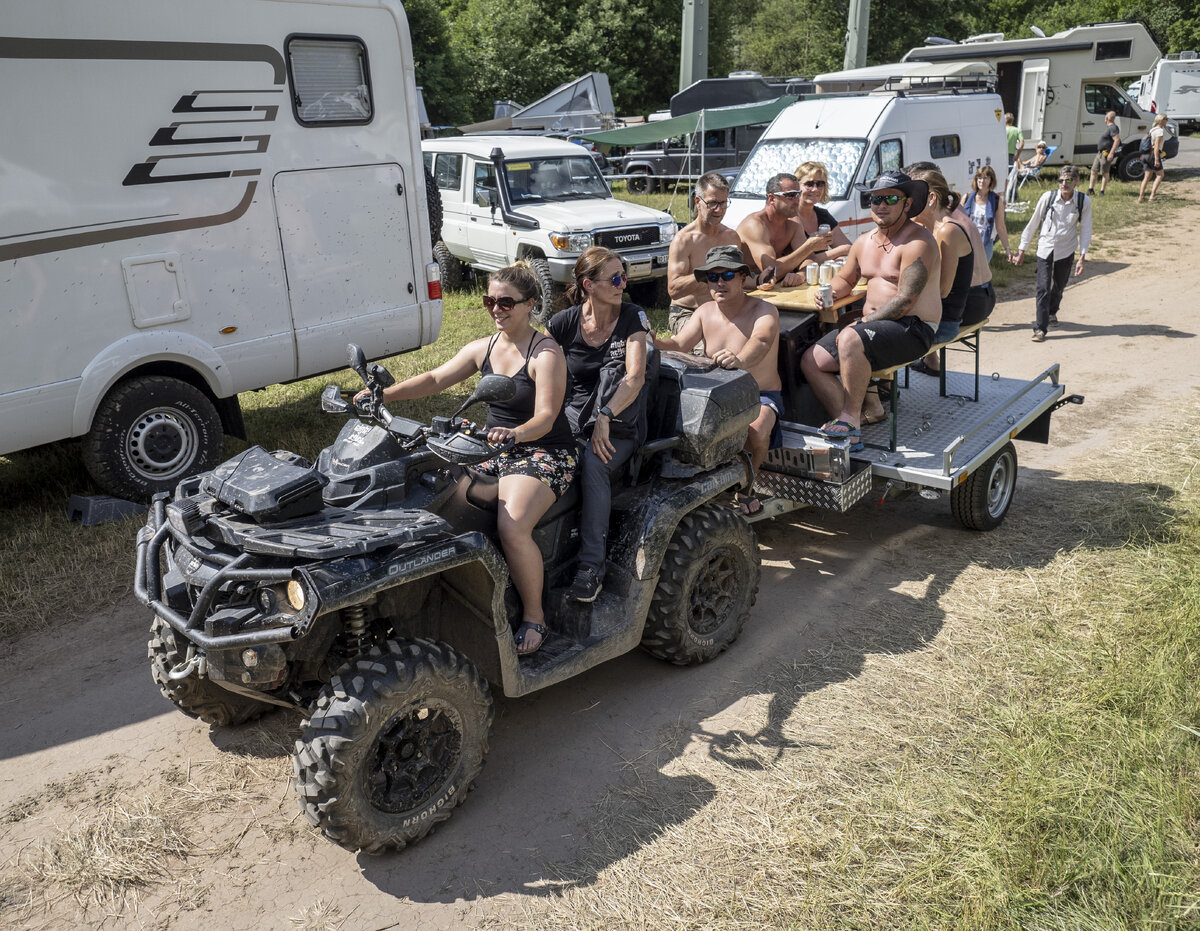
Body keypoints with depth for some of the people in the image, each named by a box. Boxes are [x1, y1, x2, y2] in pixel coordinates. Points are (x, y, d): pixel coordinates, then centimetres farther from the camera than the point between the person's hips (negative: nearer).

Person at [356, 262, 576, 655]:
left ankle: (534, 616, -9)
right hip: (495, 451, 6)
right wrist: (383, 394, -11)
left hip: (546, 453, -6)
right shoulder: (482, 349, 10)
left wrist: (514, 434, -41)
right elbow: (435, 379, 3)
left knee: (511, 526, -31)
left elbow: (545, 419, -20)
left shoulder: (546, 353, -10)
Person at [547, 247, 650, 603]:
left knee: (594, 459, -35)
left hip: (620, 424, -2)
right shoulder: (564, 323, 1)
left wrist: (604, 417, -31)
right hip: (576, 416, 2)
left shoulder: (632, 317, -3)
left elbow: (635, 376, -16)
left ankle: (591, 565, -30)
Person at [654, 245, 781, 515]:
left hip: (762, 396, -5)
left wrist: (740, 360, -58)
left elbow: (759, 343, -35)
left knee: (756, 430, -35)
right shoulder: (705, 312, 6)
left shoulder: (764, 311, -12)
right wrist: (654, 342, -31)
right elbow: (679, 345, -8)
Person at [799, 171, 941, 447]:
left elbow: (905, 301, -18)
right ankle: (849, 432, -10)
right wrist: (830, 292, 5)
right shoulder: (864, 243, 14)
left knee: (850, 340, -36)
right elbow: (845, 279, 29)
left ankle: (850, 419, -23)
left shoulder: (918, 242, -11)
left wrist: (864, 322, -17)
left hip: (913, 329, -8)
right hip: (871, 324, 9)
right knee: (810, 361, -6)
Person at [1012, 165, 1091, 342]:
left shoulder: (1084, 201, -9)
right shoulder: (1048, 197, -11)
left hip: (1066, 250, 2)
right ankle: (1040, 328, -6)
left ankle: (1051, 313, 46)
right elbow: (1033, 224, -1)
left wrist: (1082, 258, -8)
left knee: (1059, 286, 17)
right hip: (1045, 248, -1)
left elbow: (1085, 230, -2)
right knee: (1043, 288, -10)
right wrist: (1022, 250, 2)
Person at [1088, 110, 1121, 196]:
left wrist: (1111, 153, -27)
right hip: (1100, 153, 10)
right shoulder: (1108, 127, 16)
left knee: (1105, 173, -2)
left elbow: (1117, 140, -24)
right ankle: (1091, 189, 14)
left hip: (1106, 154, -10)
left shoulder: (1113, 128, -16)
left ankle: (1102, 191, 4)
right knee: (1094, 171, 9)